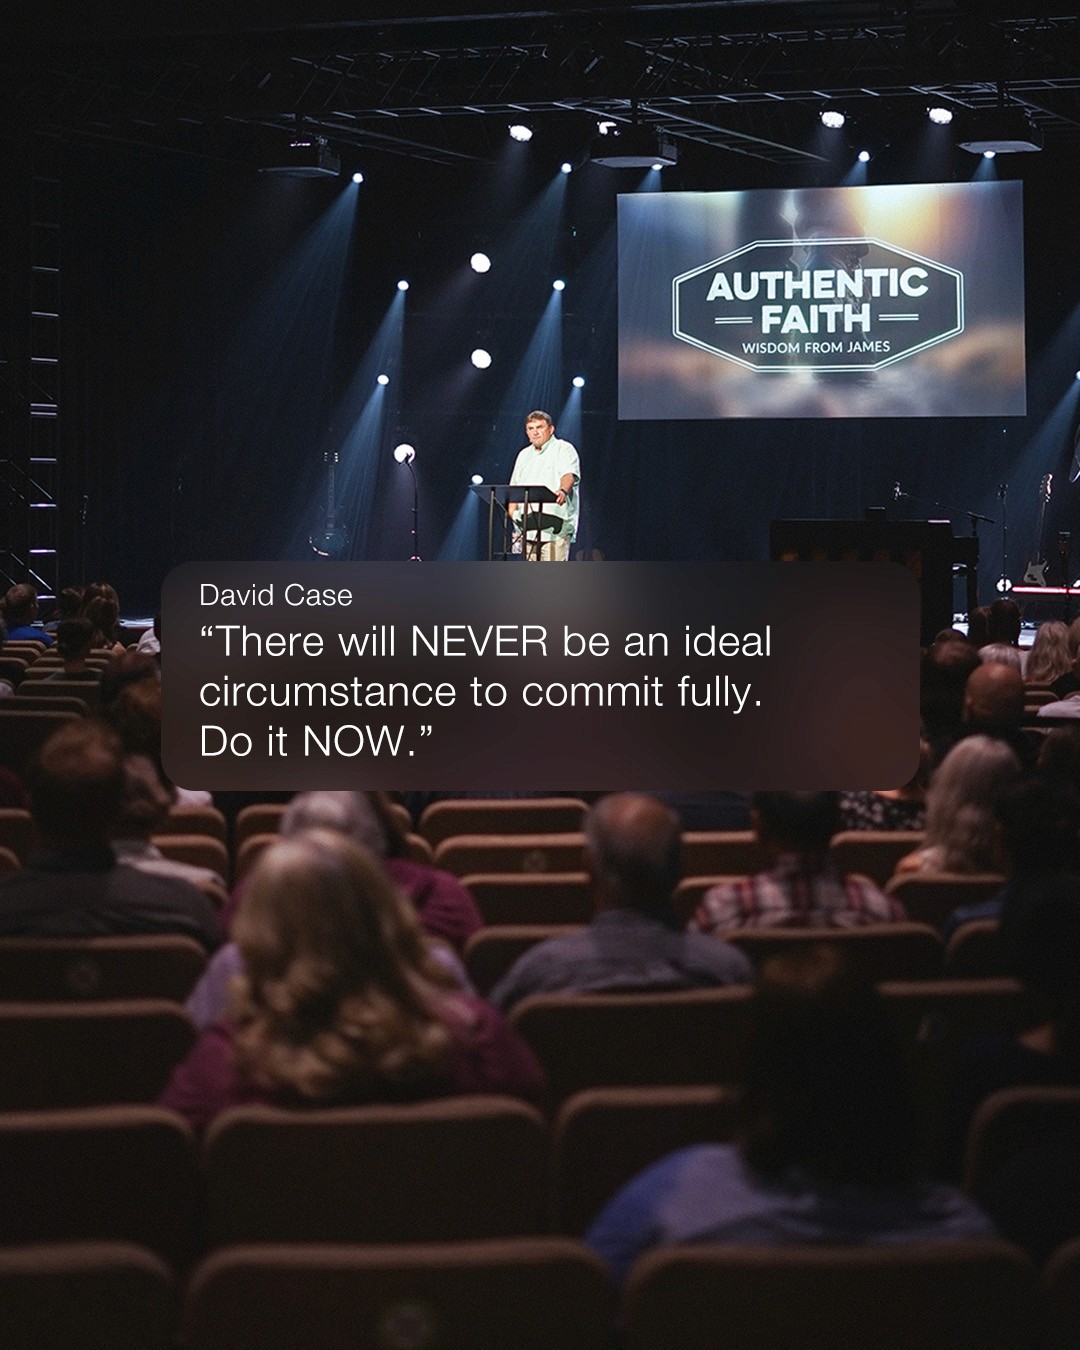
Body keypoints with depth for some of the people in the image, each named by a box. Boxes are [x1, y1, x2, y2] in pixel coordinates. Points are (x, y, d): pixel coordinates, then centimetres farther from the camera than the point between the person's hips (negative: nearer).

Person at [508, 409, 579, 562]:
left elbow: (569, 475, -18)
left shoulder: (564, 449, 1)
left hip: (555, 528, -6)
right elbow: (514, 487, 21)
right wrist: (512, 509, 2)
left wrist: (563, 490, -40)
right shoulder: (524, 455, 21)